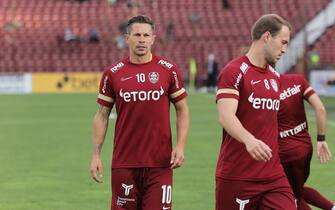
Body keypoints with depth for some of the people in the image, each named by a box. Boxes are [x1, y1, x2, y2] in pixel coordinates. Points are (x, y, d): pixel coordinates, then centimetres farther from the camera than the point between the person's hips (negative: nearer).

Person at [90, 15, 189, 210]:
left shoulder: (168, 69, 2)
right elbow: (102, 115, 8)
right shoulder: (113, 73, 3)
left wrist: (180, 146, -4)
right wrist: (96, 154, 2)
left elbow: (182, 110, 7)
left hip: (160, 163, -1)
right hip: (124, 163, 1)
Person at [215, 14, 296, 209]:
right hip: (236, 177, -7)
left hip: (274, 177, 7)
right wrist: (249, 140, -40)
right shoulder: (234, 72, -9)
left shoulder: (275, 76, 16)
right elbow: (226, 117, -23)